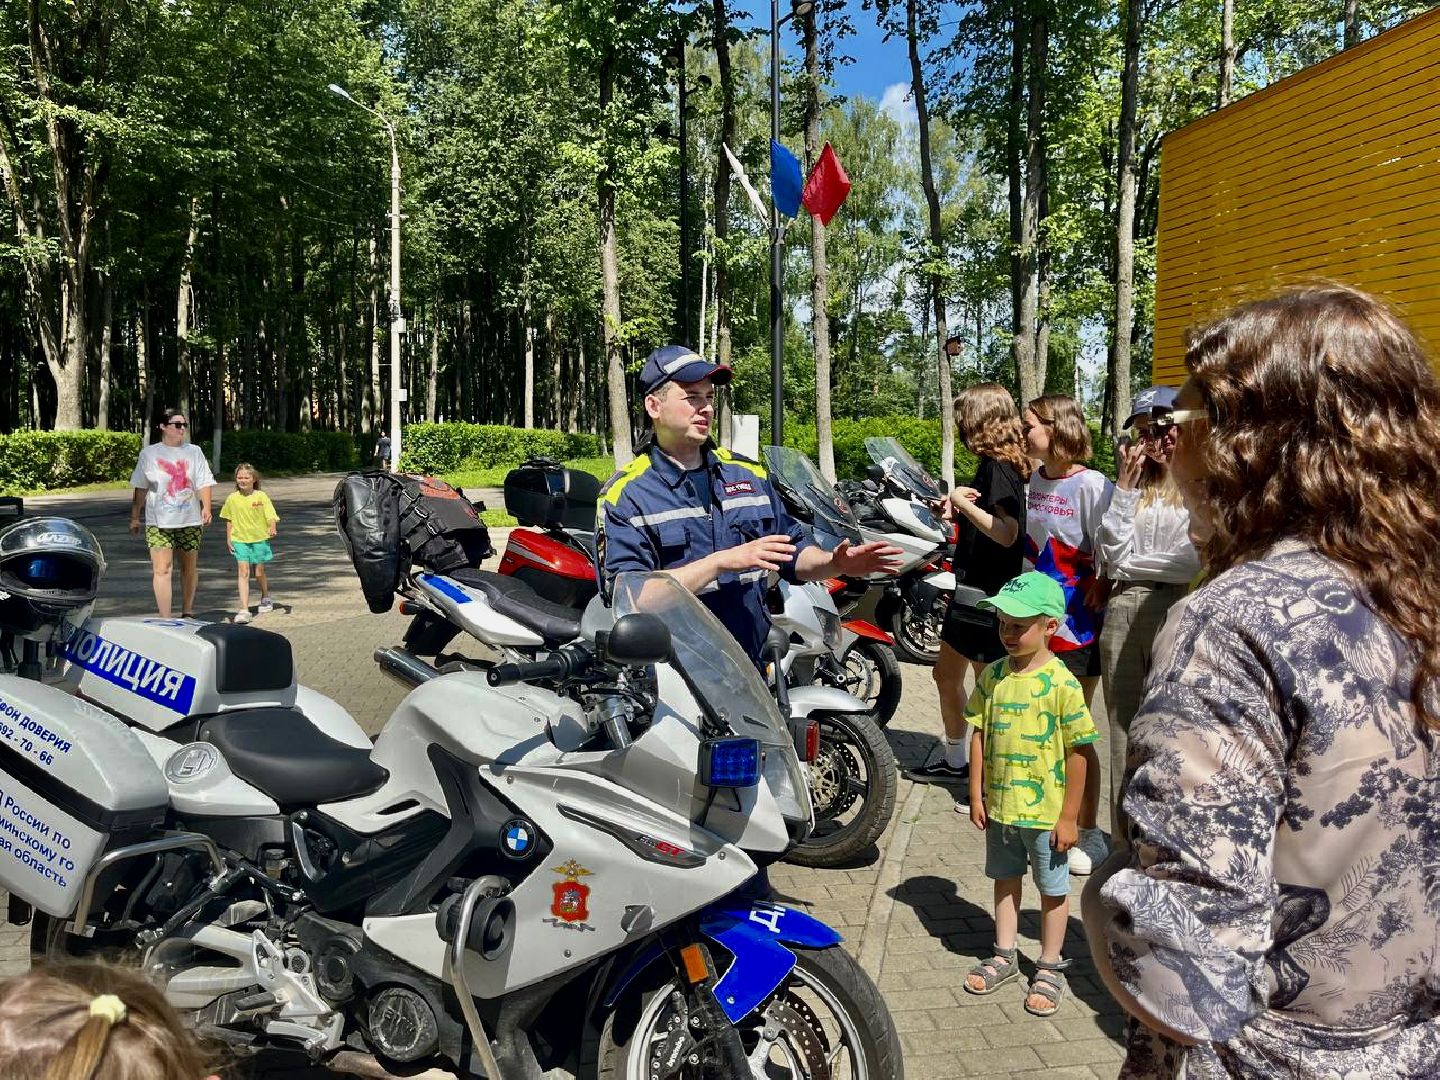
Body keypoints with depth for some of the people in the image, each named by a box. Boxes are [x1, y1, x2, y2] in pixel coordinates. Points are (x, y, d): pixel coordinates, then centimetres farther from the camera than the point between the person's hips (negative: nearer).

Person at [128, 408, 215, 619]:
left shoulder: (194, 452, 8)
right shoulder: (149, 453, 5)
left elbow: (204, 483, 3)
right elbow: (141, 488, 9)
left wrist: (206, 507, -12)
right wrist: (134, 517, 8)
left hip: (190, 521, 2)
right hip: (158, 522, -2)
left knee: (190, 568, 11)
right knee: (161, 570, -11)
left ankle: (187, 613, 25)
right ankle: (164, 619, -13)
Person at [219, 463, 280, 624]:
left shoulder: (261, 496, -5)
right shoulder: (232, 498, 3)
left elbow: (270, 516, -8)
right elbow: (229, 520, 13)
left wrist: (272, 528, -28)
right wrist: (228, 539, 12)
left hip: (259, 539, -1)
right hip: (239, 540, 1)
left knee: (259, 573, 9)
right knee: (243, 572, -8)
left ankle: (266, 598, 38)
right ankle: (244, 609, -11)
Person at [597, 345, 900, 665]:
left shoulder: (747, 473, 16)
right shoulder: (625, 494, -2)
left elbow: (792, 552, 21)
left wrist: (835, 564, 0)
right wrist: (721, 561, -18)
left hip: (753, 663, 5)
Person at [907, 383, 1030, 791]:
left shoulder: (997, 467, -17)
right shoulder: (997, 465, 12)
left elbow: (1007, 533, -27)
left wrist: (963, 502, -21)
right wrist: (958, 510, 5)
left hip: (990, 597, -11)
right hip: (972, 590, 11)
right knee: (946, 674, 20)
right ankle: (955, 761, 35)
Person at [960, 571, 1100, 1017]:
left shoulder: (1062, 684, -18)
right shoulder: (993, 676, -4)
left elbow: (1078, 752, -14)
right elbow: (979, 734, 3)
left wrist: (1069, 816, -12)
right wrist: (977, 794, 2)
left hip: (1045, 811, -5)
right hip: (1000, 806, 5)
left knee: (1053, 888, 12)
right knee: (1005, 879, 20)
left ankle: (1050, 968, 29)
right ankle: (1004, 956, 37)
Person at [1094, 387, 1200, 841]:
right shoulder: (1130, 483, 13)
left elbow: (1191, 561, -11)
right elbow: (1112, 553, 2)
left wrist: (1128, 565, 0)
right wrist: (1124, 487, -2)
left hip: (1174, 609, -4)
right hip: (1122, 611, 4)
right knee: (1122, 730, 7)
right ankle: (1123, 837, 15)